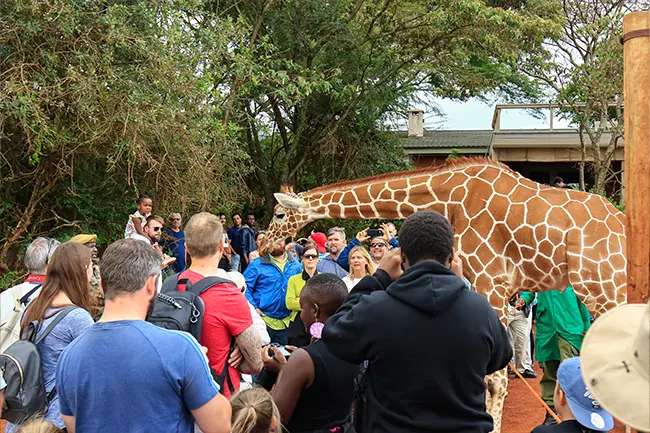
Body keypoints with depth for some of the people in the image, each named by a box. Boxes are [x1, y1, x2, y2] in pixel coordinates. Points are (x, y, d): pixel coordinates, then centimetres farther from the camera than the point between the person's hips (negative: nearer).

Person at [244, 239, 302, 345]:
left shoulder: (295, 265, 9)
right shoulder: (257, 265, -4)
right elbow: (245, 289, -6)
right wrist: (254, 308, -17)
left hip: (287, 321, 4)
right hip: (263, 321, -4)